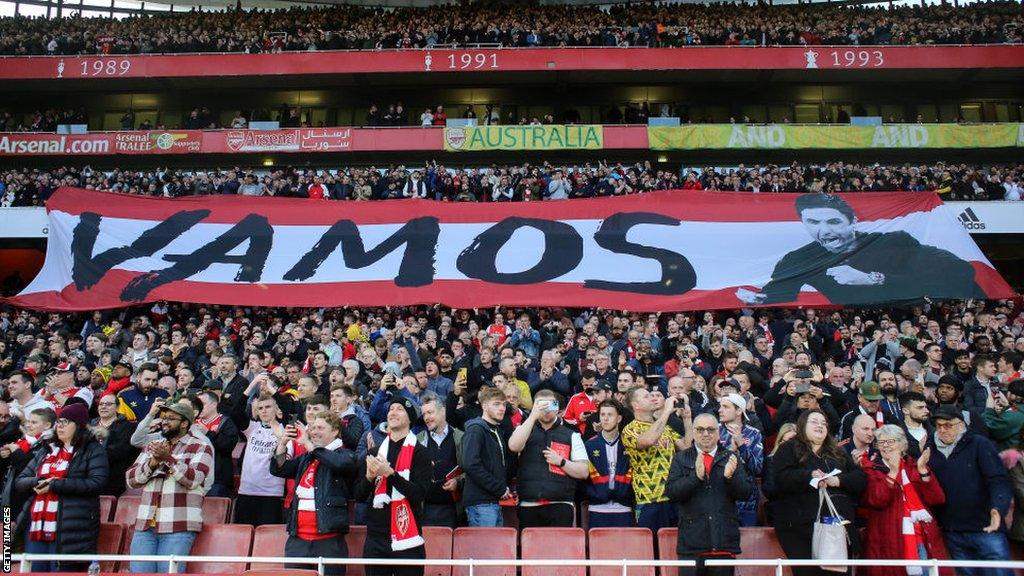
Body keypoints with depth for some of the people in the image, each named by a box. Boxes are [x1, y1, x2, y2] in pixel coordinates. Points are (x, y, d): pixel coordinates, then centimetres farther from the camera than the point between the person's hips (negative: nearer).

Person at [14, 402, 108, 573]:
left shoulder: (93, 450, 0)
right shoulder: (46, 450, 20)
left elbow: (97, 483, -13)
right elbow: (20, 481, 17)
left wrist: (54, 485, -14)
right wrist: (37, 482, -6)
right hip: (36, 527, 6)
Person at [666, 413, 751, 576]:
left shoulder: (731, 458, 11)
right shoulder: (680, 458, 7)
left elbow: (746, 493, 4)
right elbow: (670, 492, -4)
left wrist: (731, 477, -16)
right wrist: (695, 476, -19)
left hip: (725, 544, 1)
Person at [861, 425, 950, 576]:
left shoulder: (915, 465, 12)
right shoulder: (871, 469, 3)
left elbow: (936, 499, 0)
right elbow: (877, 501, -14)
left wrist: (922, 470, -10)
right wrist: (893, 472, -15)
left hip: (923, 536, 3)